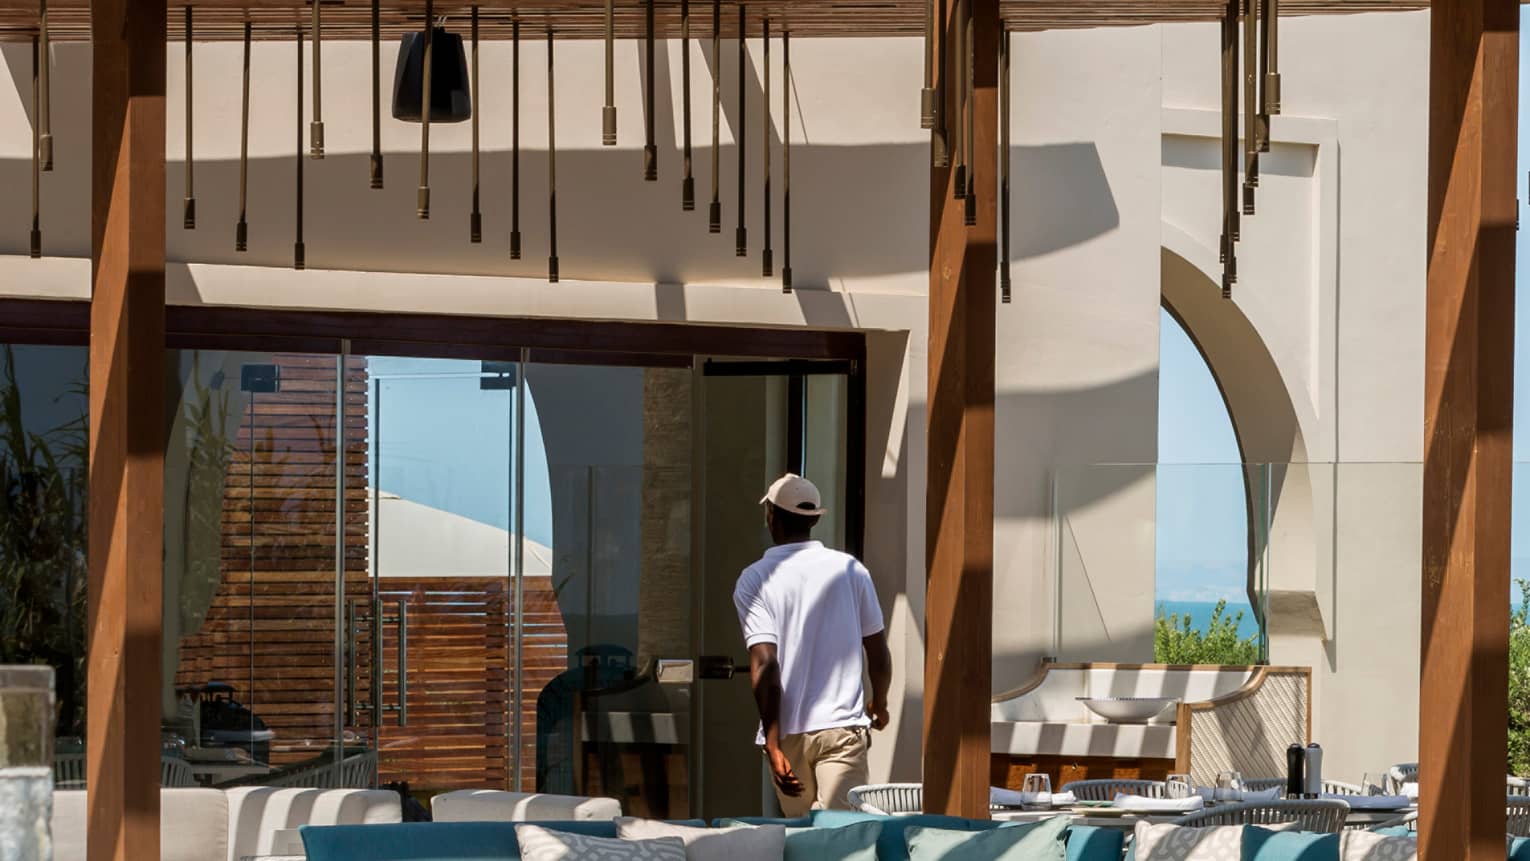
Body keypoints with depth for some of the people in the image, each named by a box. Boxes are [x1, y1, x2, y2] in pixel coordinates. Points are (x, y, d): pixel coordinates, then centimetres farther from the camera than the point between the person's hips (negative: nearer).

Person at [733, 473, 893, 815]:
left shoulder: (754, 580, -3)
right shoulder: (850, 569, 4)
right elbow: (878, 652, 9)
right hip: (843, 725, 0)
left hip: (787, 734, 0)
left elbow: (764, 663, -14)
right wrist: (879, 704, 29)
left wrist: (773, 745, -17)